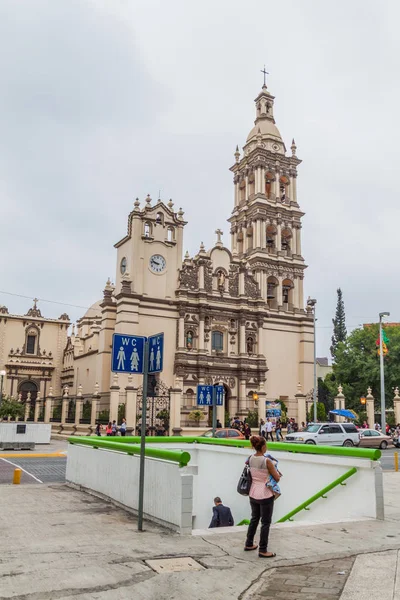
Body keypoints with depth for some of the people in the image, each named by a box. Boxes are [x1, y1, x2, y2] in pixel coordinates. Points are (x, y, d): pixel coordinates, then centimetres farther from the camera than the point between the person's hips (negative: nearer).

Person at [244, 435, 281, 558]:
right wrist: (277, 473, 9)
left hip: (253, 494, 7)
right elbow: (277, 478, -13)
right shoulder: (267, 461, -20)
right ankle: (263, 551, 12)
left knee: (254, 519, 23)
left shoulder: (250, 459, -3)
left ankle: (249, 544, 34)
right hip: (265, 496, -6)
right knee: (266, 523, 6)